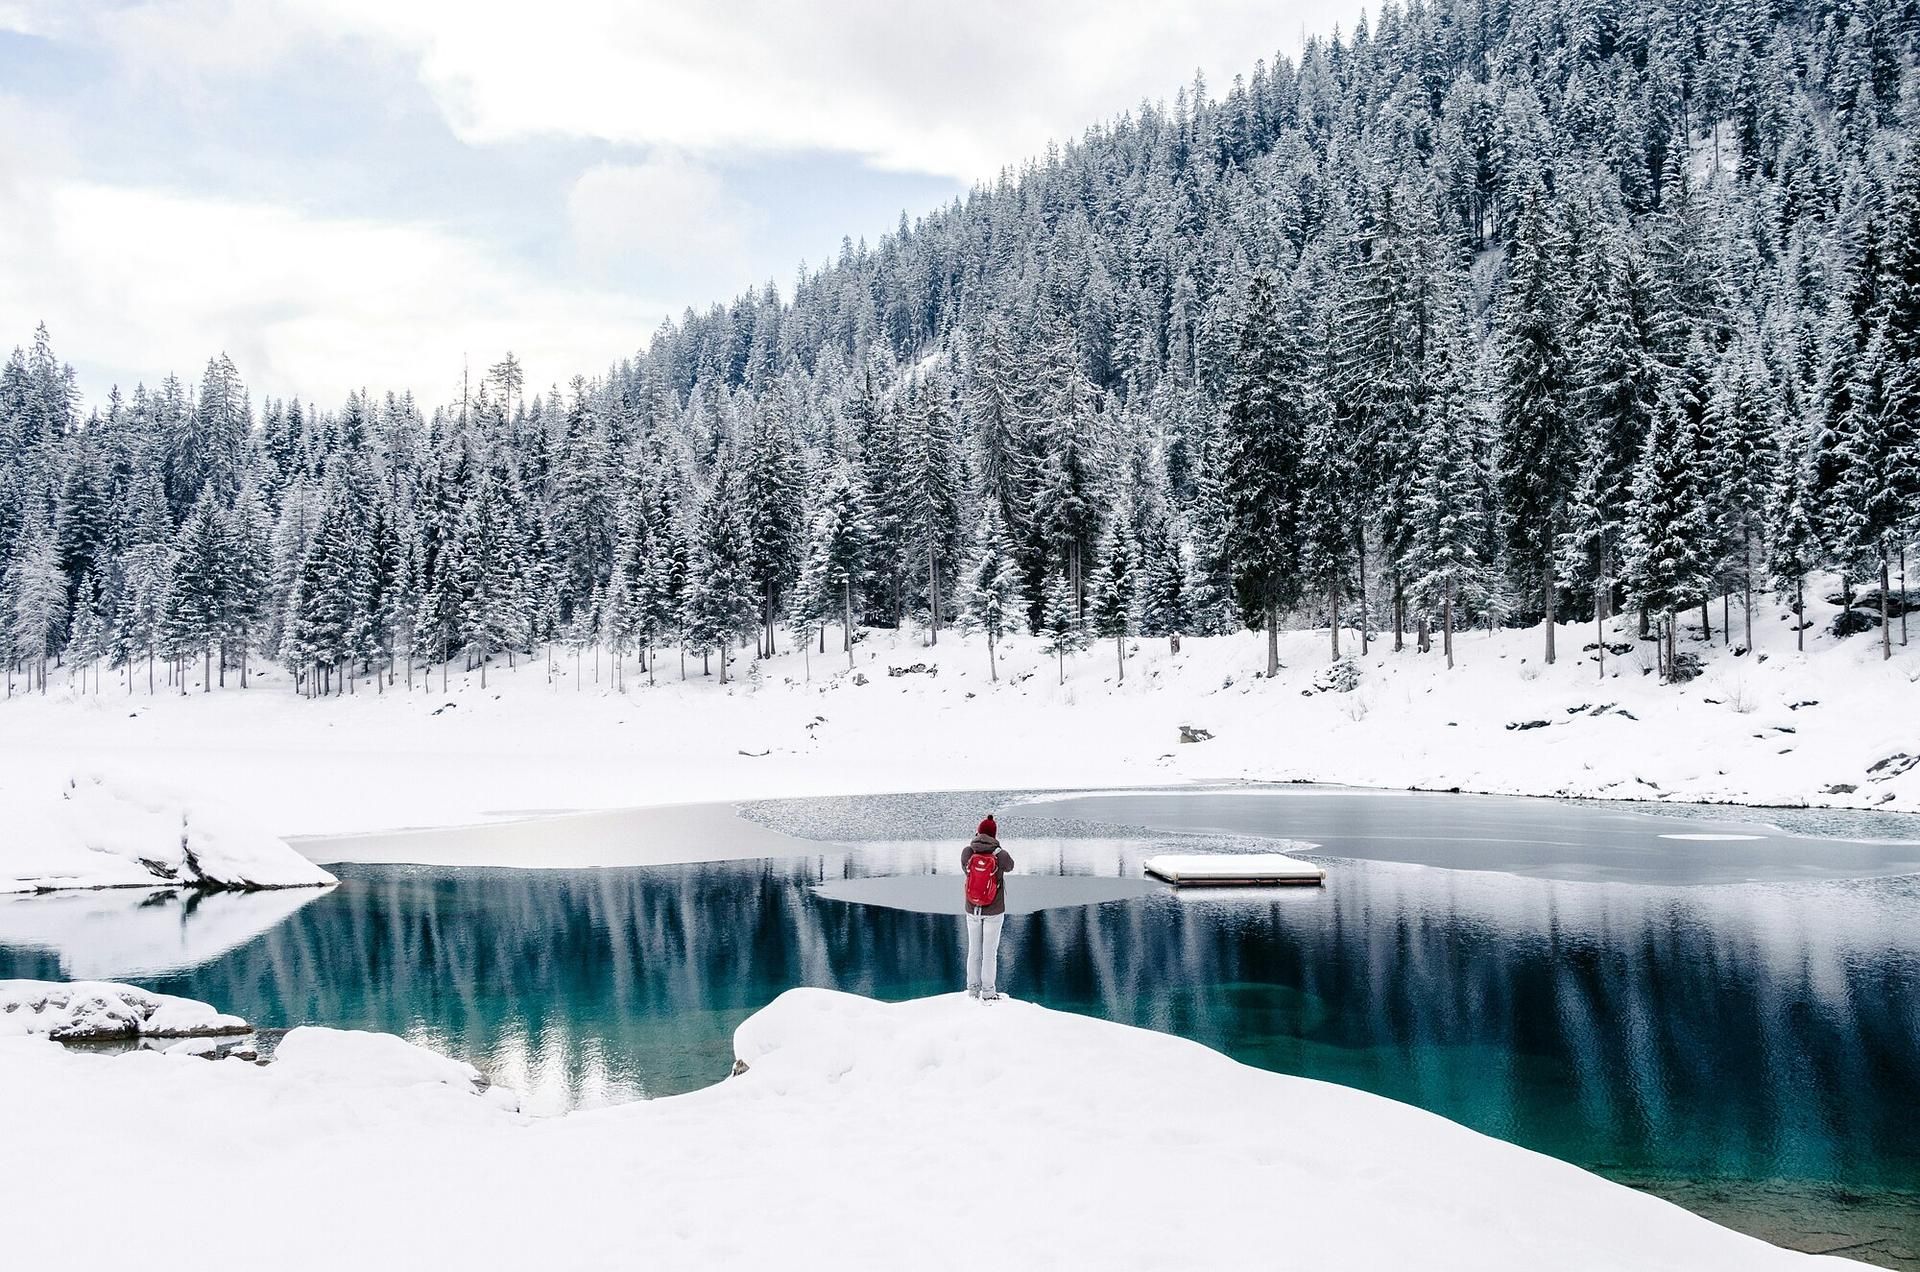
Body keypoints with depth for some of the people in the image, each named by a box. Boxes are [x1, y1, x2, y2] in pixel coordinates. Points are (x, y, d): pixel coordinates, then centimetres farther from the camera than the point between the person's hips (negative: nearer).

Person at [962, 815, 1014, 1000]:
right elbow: (1009, 866, 6)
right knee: (990, 952, 7)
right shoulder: (1001, 855, -17)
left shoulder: (966, 852, -12)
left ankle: (973, 990, 23)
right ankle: (988, 992, 14)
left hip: (972, 910, 2)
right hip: (994, 911, -2)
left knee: (974, 950, 15)